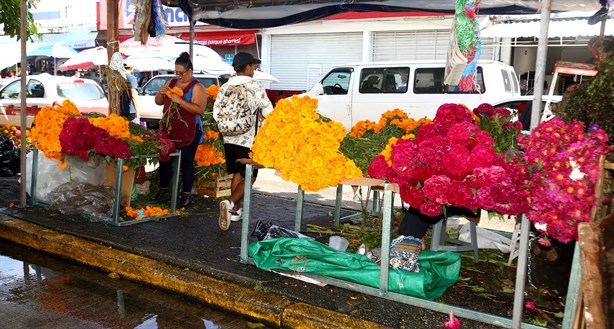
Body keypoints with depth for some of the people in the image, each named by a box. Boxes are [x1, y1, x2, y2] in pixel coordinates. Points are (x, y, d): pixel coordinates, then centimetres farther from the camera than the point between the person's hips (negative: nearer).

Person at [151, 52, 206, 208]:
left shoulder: (197, 87, -8)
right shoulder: (171, 82, 12)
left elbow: (200, 109, -20)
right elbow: (159, 102, 18)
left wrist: (180, 101, -25)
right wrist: (161, 92, -4)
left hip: (188, 132, -7)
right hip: (168, 129, 7)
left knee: (186, 162, 0)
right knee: (165, 160, 12)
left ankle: (186, 195, 10)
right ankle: (163, 191, 27)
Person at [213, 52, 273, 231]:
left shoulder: (225, 87, 4)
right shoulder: (256, 87, -9)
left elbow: (216, 113, 3)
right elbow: (269, 112, -6)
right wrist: (258, 114, 15)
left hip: (229, 139, 6)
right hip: (249, 141, -5)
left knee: (236, 174, 18)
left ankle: (236, 210, 22)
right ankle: (230, 203, -16)